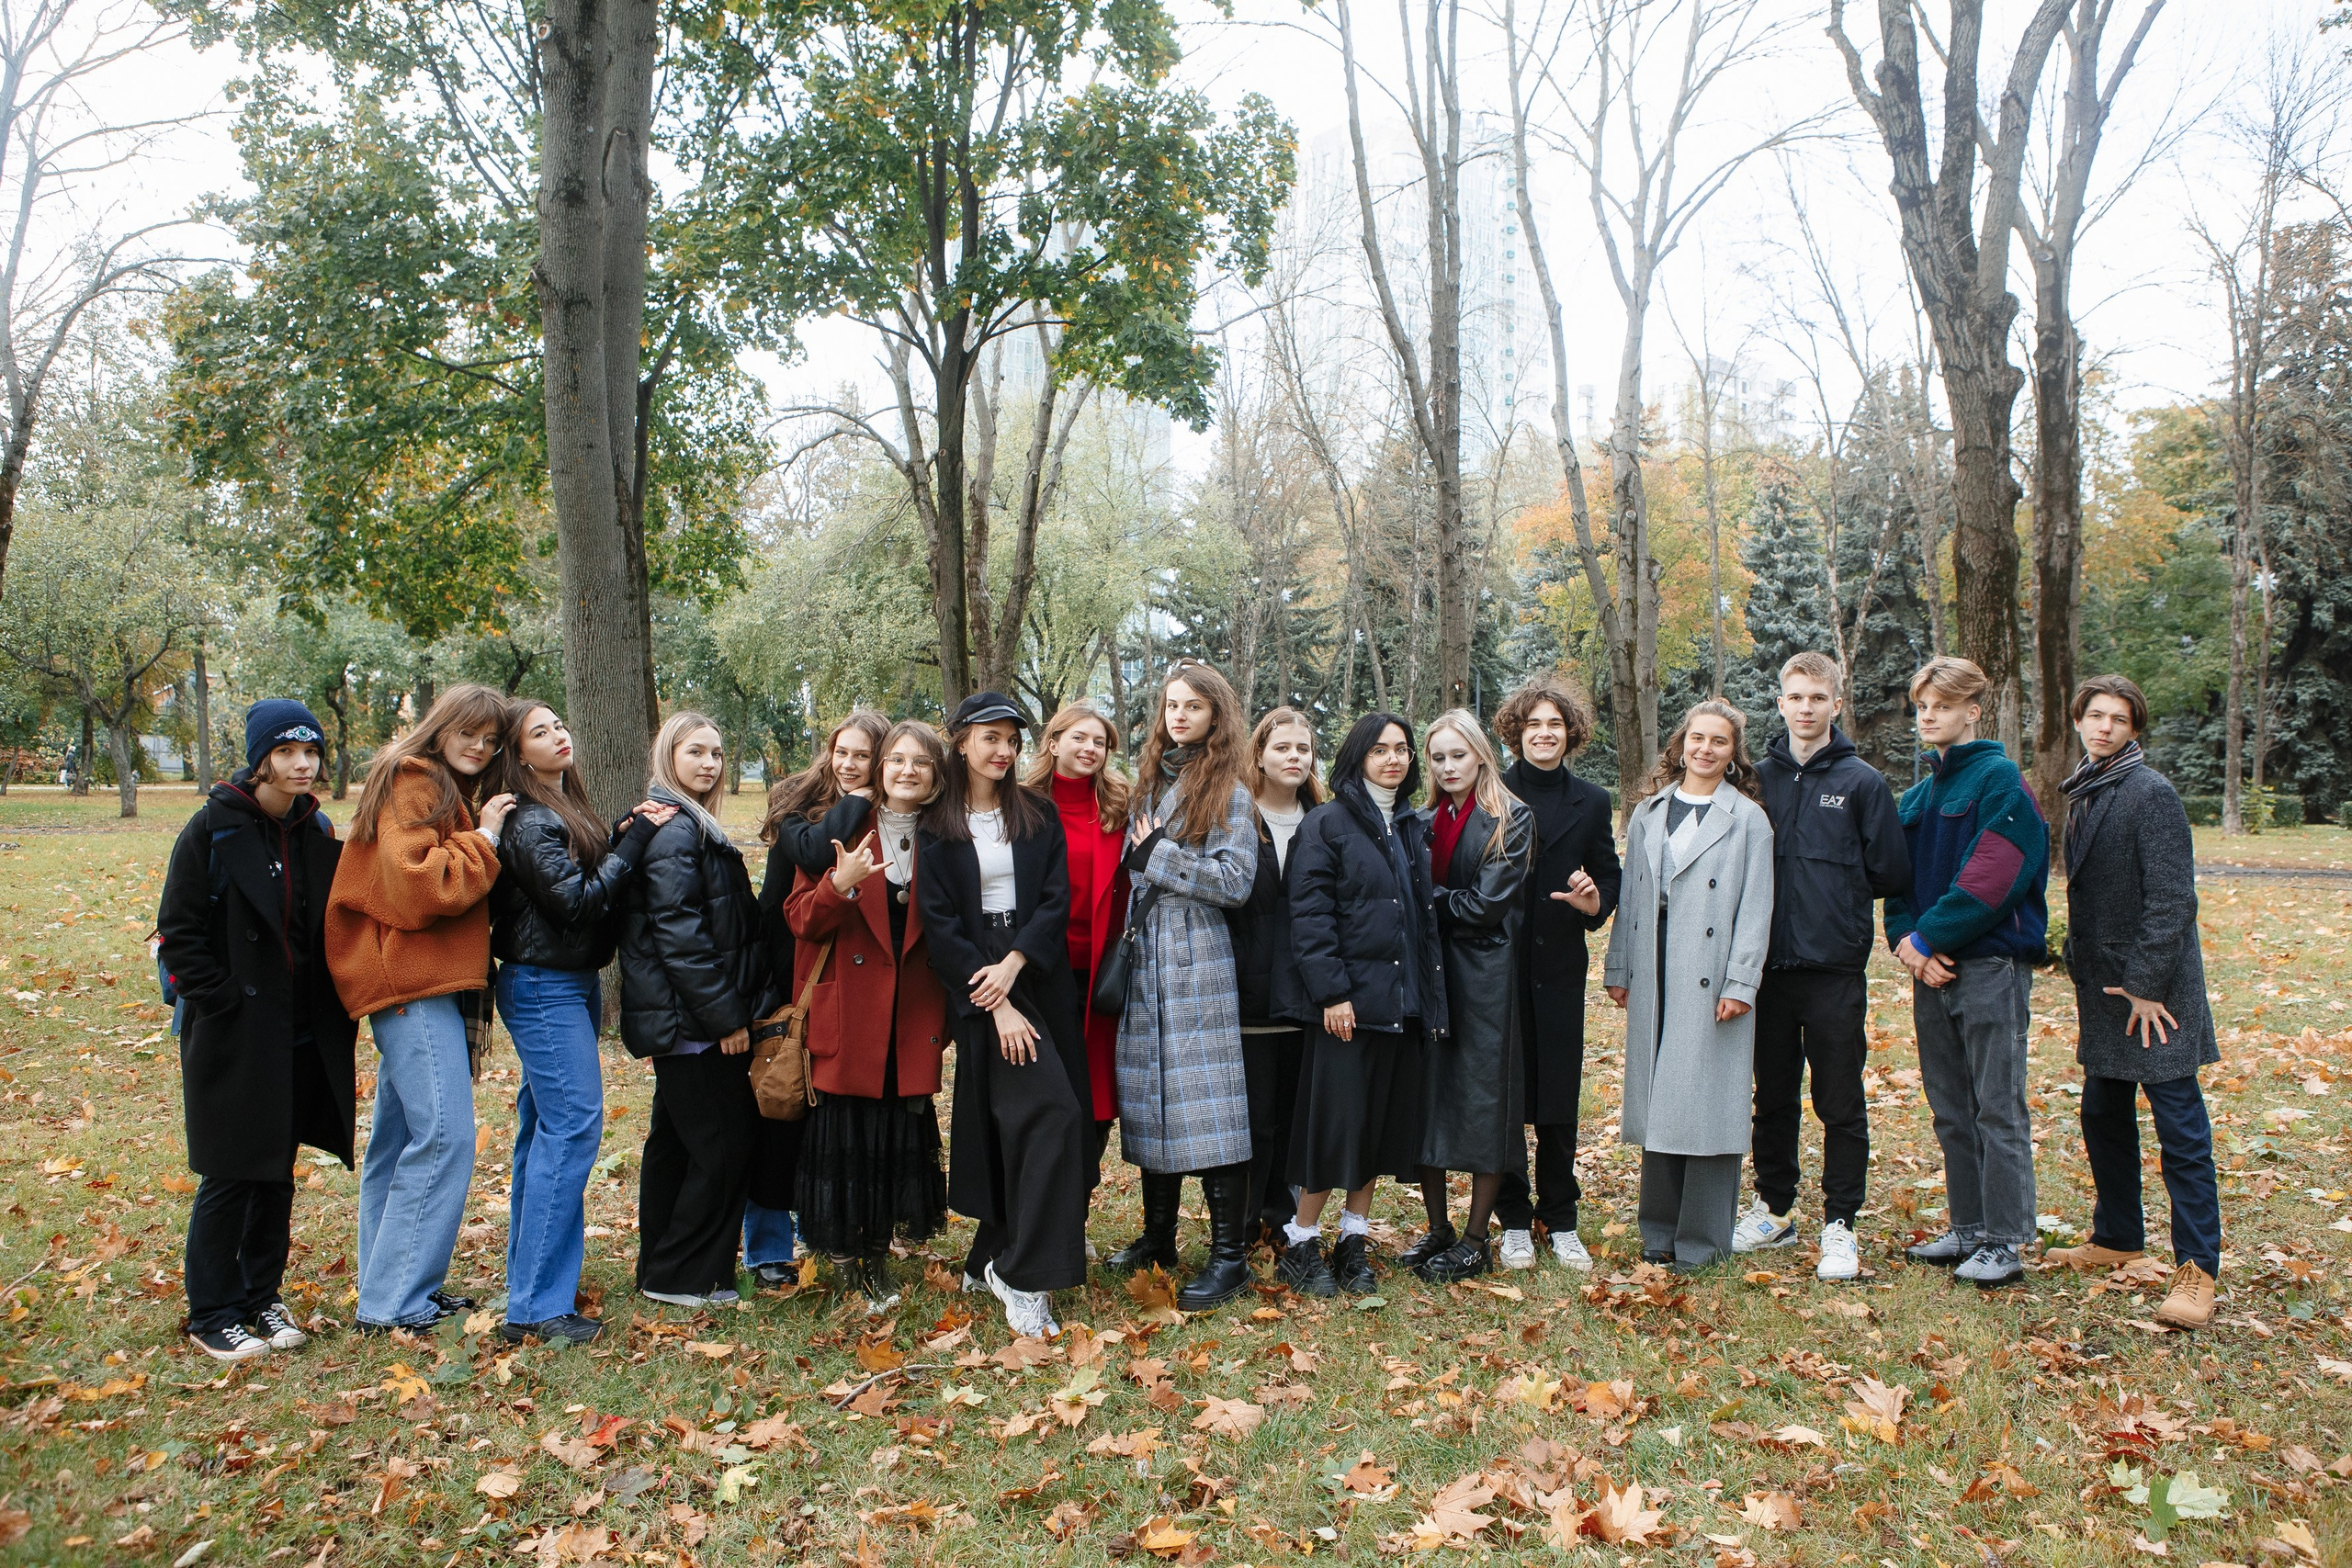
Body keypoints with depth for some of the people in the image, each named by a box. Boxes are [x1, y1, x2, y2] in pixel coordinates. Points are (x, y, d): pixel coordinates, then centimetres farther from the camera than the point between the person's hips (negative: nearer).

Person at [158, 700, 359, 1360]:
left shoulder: (317, 833, 6)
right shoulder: (213, 829, -9)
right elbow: (178, 933, -10)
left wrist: (335, 1006, 7)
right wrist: (223, 1002, -15)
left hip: (303, 1037, 5)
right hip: (233, 1036, -5)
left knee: (278, 1173, 13)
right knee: (230, 1175, 2)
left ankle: (262, 1297, 26)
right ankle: (212, 1313, 16)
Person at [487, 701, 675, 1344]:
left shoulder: (567, 809, 13)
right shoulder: (529, 822, -14)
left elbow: (597, 878, 12)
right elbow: (577, 901, -20)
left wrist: (627, 834, -2)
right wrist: (635, 838, -15)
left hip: (571, 985, 10)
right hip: (545, 987, -10)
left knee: (544, 1131, 14)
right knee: (572, 1126, -12)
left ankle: (530, 1281, 25)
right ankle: (537, 1305, -8)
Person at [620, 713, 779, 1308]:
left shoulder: (692, 828, 18)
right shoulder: (674, 831, -14)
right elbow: (680, 935, -21)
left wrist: (748, 1004, 13)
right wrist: (726, 1016, -19)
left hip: (686, 1024, 10)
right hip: (694, 1022, -10)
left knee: (676, 1143, 16)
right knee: (724, 1145, -4)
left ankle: (660, 1270, 27)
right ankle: (681, 1277, 6)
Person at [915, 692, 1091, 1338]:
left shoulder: (1038, 815, 10)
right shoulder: (938, 828, 1)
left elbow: (1056, 899, 1)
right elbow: (940, 923, -5)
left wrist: (1014, 963, -15)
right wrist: (995, 1006, -13)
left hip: (1041, 983, 4)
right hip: (979, 992, -3)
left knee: (1012, 1128, 5)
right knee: (1048, 1114, -18)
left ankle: (990, 1259, 21)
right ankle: (1023, 1273, -10)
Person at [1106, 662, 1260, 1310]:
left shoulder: (1228, 793, -3)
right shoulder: (1149, 784, 15)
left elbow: (1235, 881, -12)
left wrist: (1159, 856, -10)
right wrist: (1139, 856, 3)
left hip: (1199, 964, -6)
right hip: (1145, 963, 6)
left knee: (1206, 1099, -7)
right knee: (1149, 1095, 10)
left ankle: (1229, 1253, 0)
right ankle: (1158, 1235, 23)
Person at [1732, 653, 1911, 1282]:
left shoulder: (1862, 783, -1)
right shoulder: (1759, 778, 7)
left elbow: (1891, 876, -1)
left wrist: (1835, 891, 4)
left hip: (1836, 971, -3)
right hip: (1770, 967, 3)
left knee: (1841, 1106, 4)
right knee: (1773, 1099, 14)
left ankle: (1839, 1225, 15)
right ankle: (1774, 1208, 28)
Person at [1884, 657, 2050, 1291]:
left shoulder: (1999, 780, -8)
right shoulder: (1915, 798, 15)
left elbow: (1988, 881, -17)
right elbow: (1898, 879, 12)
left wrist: (1926, 939, -15)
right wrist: (1905, 939, -6)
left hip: (1990, 965, -7)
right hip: (1932, 969, 7)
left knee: (1999, 1109, -1)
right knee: (1952, 1112, 13)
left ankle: (2004, 1243, 6)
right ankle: (1967, 1228, 23)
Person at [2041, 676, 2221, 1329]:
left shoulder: (2151, 793, -13)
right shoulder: (2082, 795, 12)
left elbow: (2171, 899, -18)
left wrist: (2146, 982, -19)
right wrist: (2081, 960, 13)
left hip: (2154, 988, -9)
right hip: (2104, 985, 9)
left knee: (2180, 1127, -4)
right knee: (2103, 1116, 17)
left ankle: (2196, 1269, 1)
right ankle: (2116, 1239, 31)